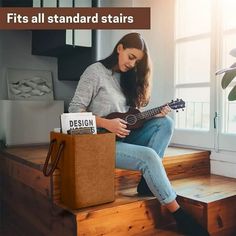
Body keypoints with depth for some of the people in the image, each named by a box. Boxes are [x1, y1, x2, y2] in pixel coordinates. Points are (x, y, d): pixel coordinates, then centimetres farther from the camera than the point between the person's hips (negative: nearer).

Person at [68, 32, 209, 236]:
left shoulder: (127, 77, 15)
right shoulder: (96, 71, -6)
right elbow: (75, 109, -12)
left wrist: (152, 114, -6)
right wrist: (106, 123, -22)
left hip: (123, 136, 7)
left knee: (165, 123, -11)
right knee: (149, 156, -27)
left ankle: (148, 180, -15)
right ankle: (180, 215, -14)